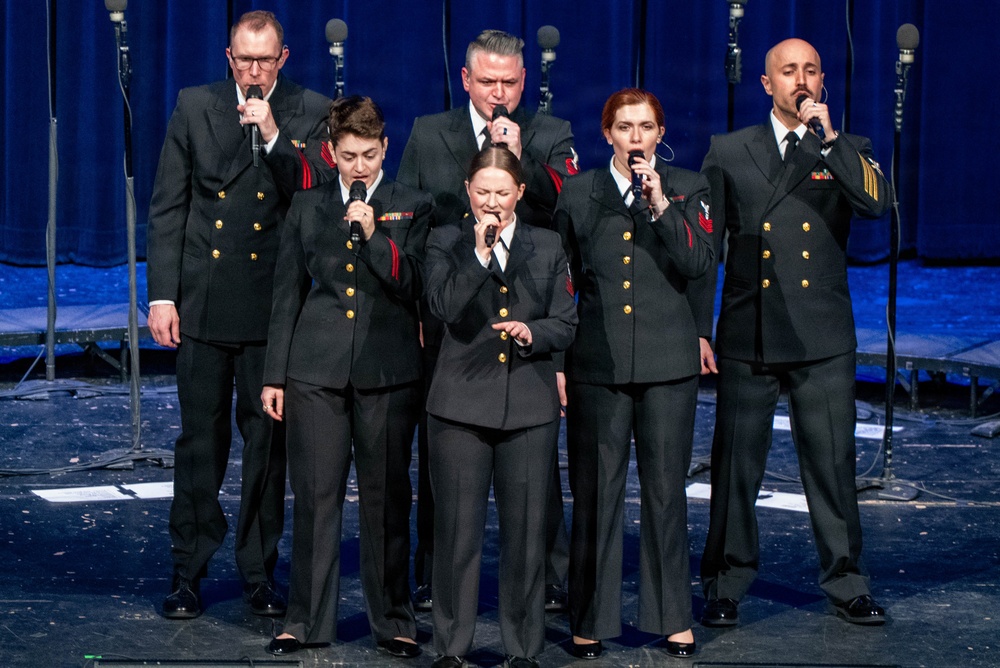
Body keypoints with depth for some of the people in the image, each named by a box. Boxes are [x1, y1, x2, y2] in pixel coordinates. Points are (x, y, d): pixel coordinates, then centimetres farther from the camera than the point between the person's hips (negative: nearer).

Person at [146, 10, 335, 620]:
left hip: (274, 306, -1)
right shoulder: (195, 106, 5)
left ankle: (260, 570, 17)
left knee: (269, 438, 7)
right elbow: (168, 208, 5)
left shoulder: (311, 113, 2)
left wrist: (276, 138, -19)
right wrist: (162, 295, -1)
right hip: (203, 303, 1)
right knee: (200, 439, 6)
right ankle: (189, 573, 15)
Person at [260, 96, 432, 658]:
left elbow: (413, 286, -3)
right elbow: (287, 292, 13)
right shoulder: (307, 207, 11)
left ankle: (394, 621, 14)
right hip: (316, 370, 1)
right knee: (315, 497, 1)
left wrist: (374, 233, -15)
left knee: (387, 499, 3)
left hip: (388, 373, -1)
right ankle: (308, 620, 11)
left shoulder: (413, 207, 5)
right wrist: (275, 374, 10)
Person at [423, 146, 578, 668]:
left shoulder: (548, 247, 11)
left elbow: (565, 325, 9)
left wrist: (531, 332, -10)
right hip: (462, 405, -1)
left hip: (529, 406, 2)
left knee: (526, 529, 5)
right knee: (457, 528, 2)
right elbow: (444, 307, -12)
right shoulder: (446, 242, 5)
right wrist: (480, 252, -18)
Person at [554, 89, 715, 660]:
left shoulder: (687, 188, 6)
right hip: (598, 363, 0)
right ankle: (591, 620, 12)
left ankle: (674, 619, 17)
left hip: (668, 363, 0)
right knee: (596, 493, 2)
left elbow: (700, 263, -8)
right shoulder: (579, 193, 8)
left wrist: (660, 204, -15)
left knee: (666, 490, 5)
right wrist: (557, 355, 6)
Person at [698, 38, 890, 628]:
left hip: (824, 339, 0)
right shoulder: (729, 152, 9)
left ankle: (846, 583, 17)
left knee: (833, 464, 4)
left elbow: (877, 203, -13)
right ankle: (726, 585, 16)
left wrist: (826, 137, -15)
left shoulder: (849, 152, 8)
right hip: (748, 336, 0)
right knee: (735, 467, 4)